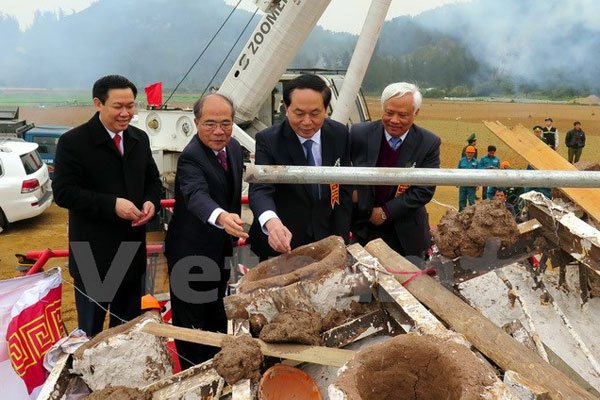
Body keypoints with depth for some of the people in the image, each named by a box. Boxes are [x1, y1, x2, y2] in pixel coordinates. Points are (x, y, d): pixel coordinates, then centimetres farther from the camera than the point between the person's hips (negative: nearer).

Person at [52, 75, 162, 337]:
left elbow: (152, 179, 15)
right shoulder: (73, 142, -12)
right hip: (93, 254, -5)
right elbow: (63, 192, -17)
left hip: (133, 250, 6)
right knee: (90, 330, 12)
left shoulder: (139, 139, 6)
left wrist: (151, 202, -8)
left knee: (128, 325, 20)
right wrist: (112, 204, -26)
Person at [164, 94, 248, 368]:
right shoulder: (190, 157, -27)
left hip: (220, 250, 9)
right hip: (191, 253, -9)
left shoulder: (233, 148, -1)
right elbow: (197, 196, -47)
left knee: (216, 313, 25)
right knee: (191, 322, 6)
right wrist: (221, 217, -65)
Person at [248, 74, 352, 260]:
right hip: (280, 245, -2)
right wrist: (272, 222, -49)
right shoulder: (268, 140, -16)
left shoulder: (340, 135, -6)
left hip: (325, 240, 3)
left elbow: (344, 191, -1)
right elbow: (260, 189, -28)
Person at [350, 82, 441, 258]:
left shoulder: (429, 143, -10)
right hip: (362, 229, 0)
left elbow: (425, 190, -11)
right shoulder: (360, 134, -10)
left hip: (406, 234, 0)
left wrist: (386, 212, -14)